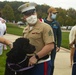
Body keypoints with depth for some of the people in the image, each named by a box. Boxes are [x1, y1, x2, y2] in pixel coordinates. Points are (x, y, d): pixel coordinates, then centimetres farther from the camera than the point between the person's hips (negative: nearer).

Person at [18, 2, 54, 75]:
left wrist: (36, 57, -21)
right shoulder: (25, 29, 10)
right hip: (28, 63, 7)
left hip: (41, 64, -7)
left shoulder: (45, 27, -13)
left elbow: (50, 46, -21)